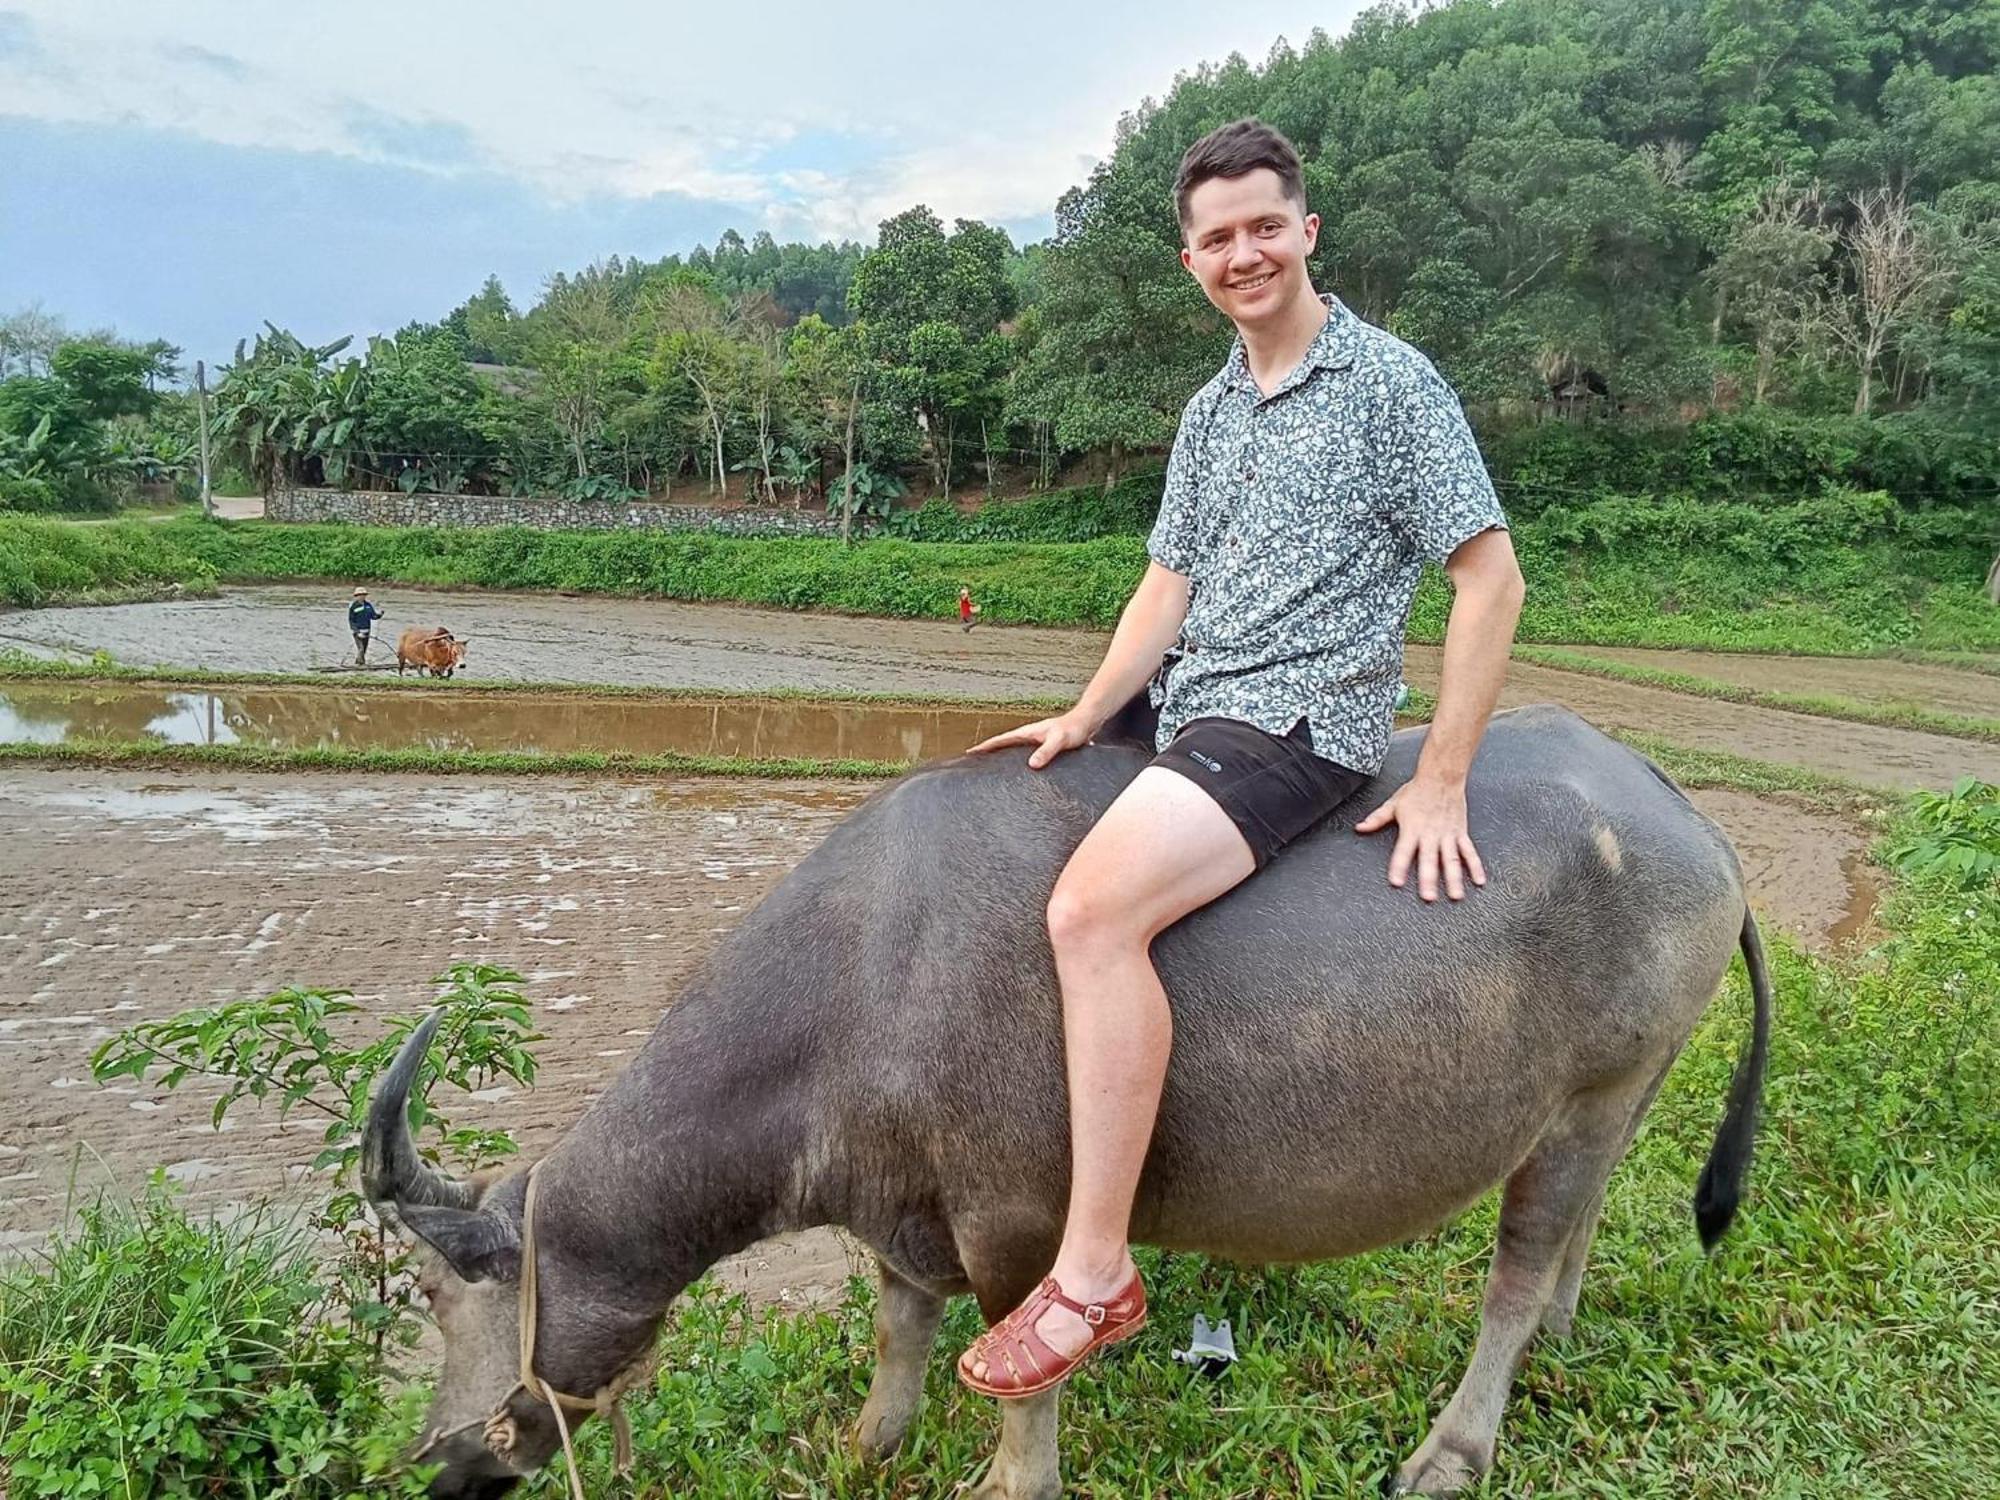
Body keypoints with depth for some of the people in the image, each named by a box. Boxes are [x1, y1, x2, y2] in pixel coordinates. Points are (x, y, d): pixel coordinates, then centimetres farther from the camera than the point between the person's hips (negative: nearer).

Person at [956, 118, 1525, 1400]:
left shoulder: (1389, 381, -6)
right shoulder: (1210, 414, 16)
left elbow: (1492, 578, -9)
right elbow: (1171, 583, 15)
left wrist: (1441, 785, -13)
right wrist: (1087, 715, 0)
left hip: (1301, 717, -9)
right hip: (1182, 701, 9)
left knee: (1092, 906, -30)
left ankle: (1095, 1271, -20)